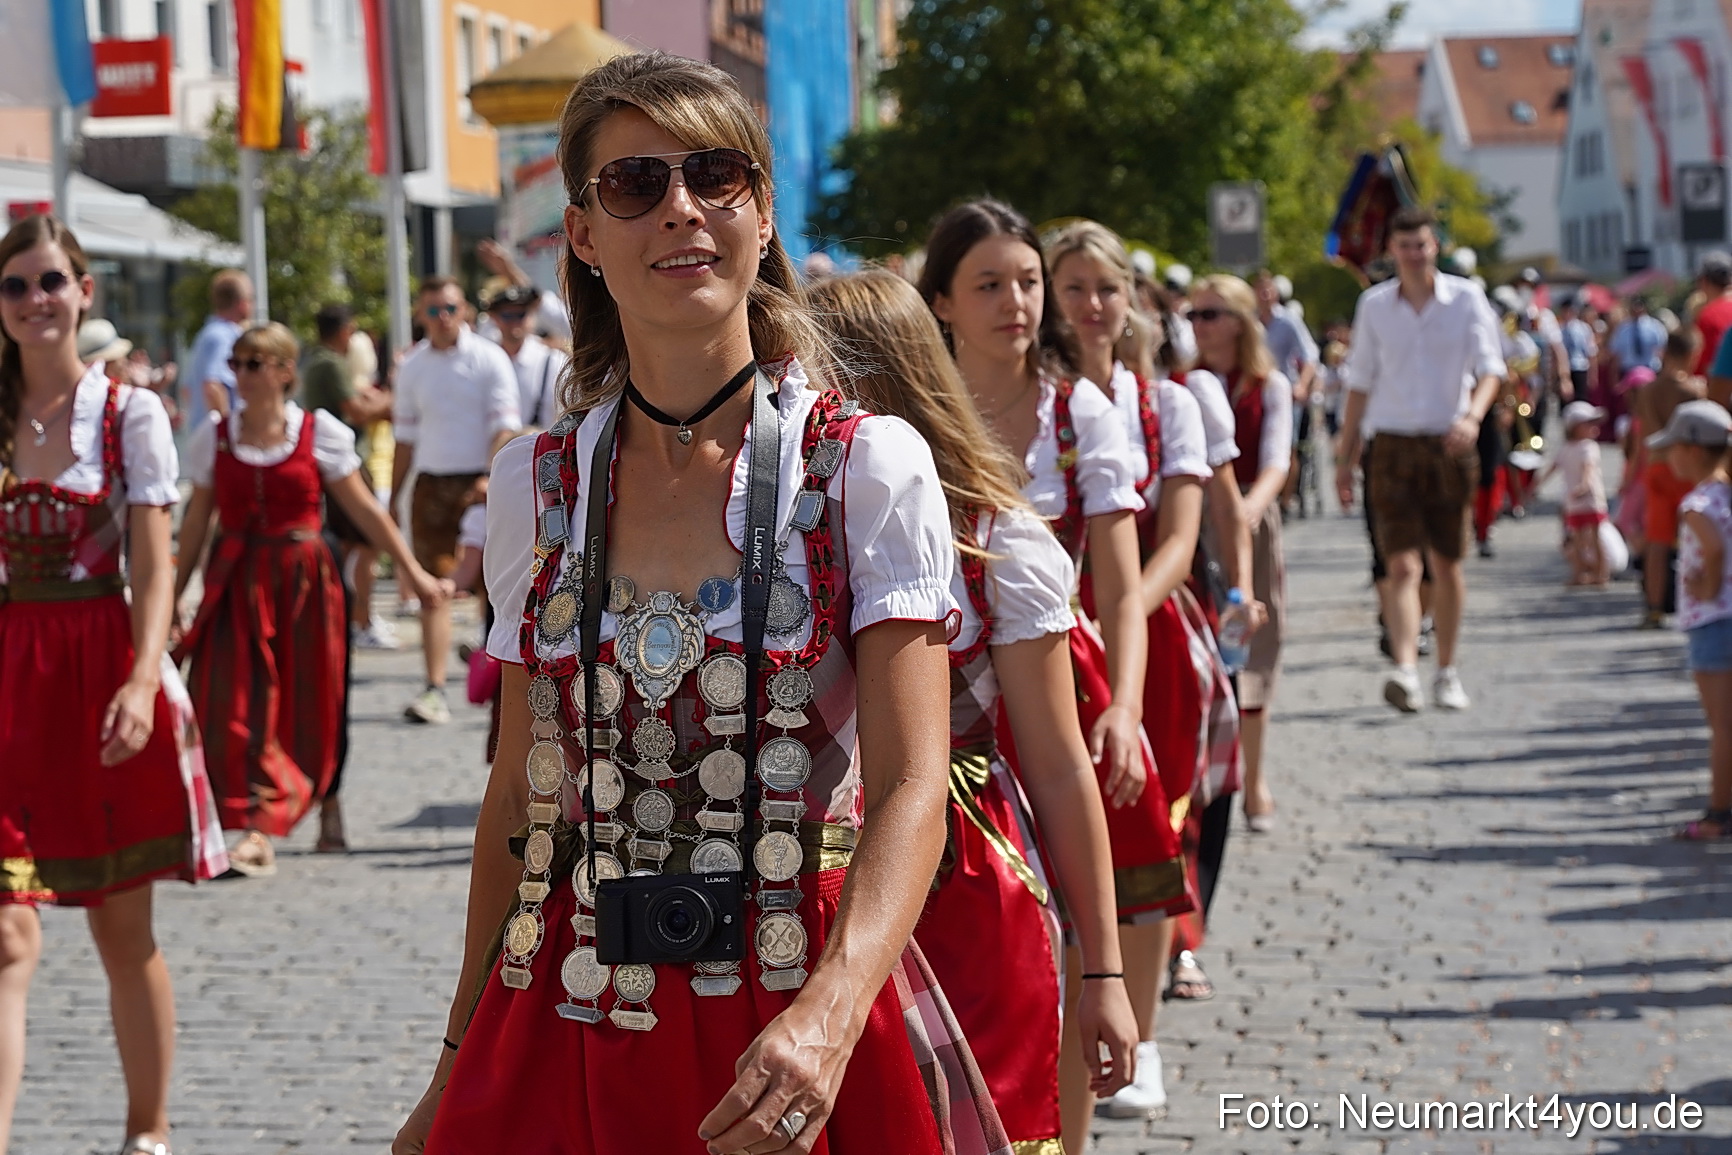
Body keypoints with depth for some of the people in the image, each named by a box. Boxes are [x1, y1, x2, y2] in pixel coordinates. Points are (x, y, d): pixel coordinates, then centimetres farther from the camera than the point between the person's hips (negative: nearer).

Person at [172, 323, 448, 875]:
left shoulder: (319, 433, 0)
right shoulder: (215, 436, 5)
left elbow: (363, 508, 4)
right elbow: (196, 520, 10)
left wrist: (411, 569, 3)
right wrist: (174, 594, 11)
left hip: (302, 581, -1)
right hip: (235, 586, 1)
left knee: (301, 707, 0)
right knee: (235, 705, -10)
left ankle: (263, 829, 5)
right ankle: (259, 828, -7)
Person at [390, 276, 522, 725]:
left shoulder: (488, 359, -2)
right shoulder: (412, 367, 9)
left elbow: (505, 424, -8)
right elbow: (405, 436, 16)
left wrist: (492, 477, -23)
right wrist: (392, 498, 12)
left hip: (481, 483, -3)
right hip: (431, 484, 3)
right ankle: (434, 690, -8)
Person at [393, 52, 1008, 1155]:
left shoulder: (870, 467, -6)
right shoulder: (535, 486, 4)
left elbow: (910, 785, -14)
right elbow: (519, 792, 10)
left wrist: (829, 1017, -30)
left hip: (805, 1029, -2)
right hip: (572, 1024, 3)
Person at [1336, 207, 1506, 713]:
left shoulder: (1466, 298, 0)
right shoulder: (1374, 305, 5)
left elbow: (1489, 367, -6)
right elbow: (1361, 382, 11)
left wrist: (1473, 415, -26)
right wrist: (1346, 456, 11)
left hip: (1449, 445, 0)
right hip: (1393, 444, 0)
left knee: (1446, 565, 9)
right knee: (1403, 565, -12)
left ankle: (1447, 672, 22)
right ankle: (1405, 671, -25)